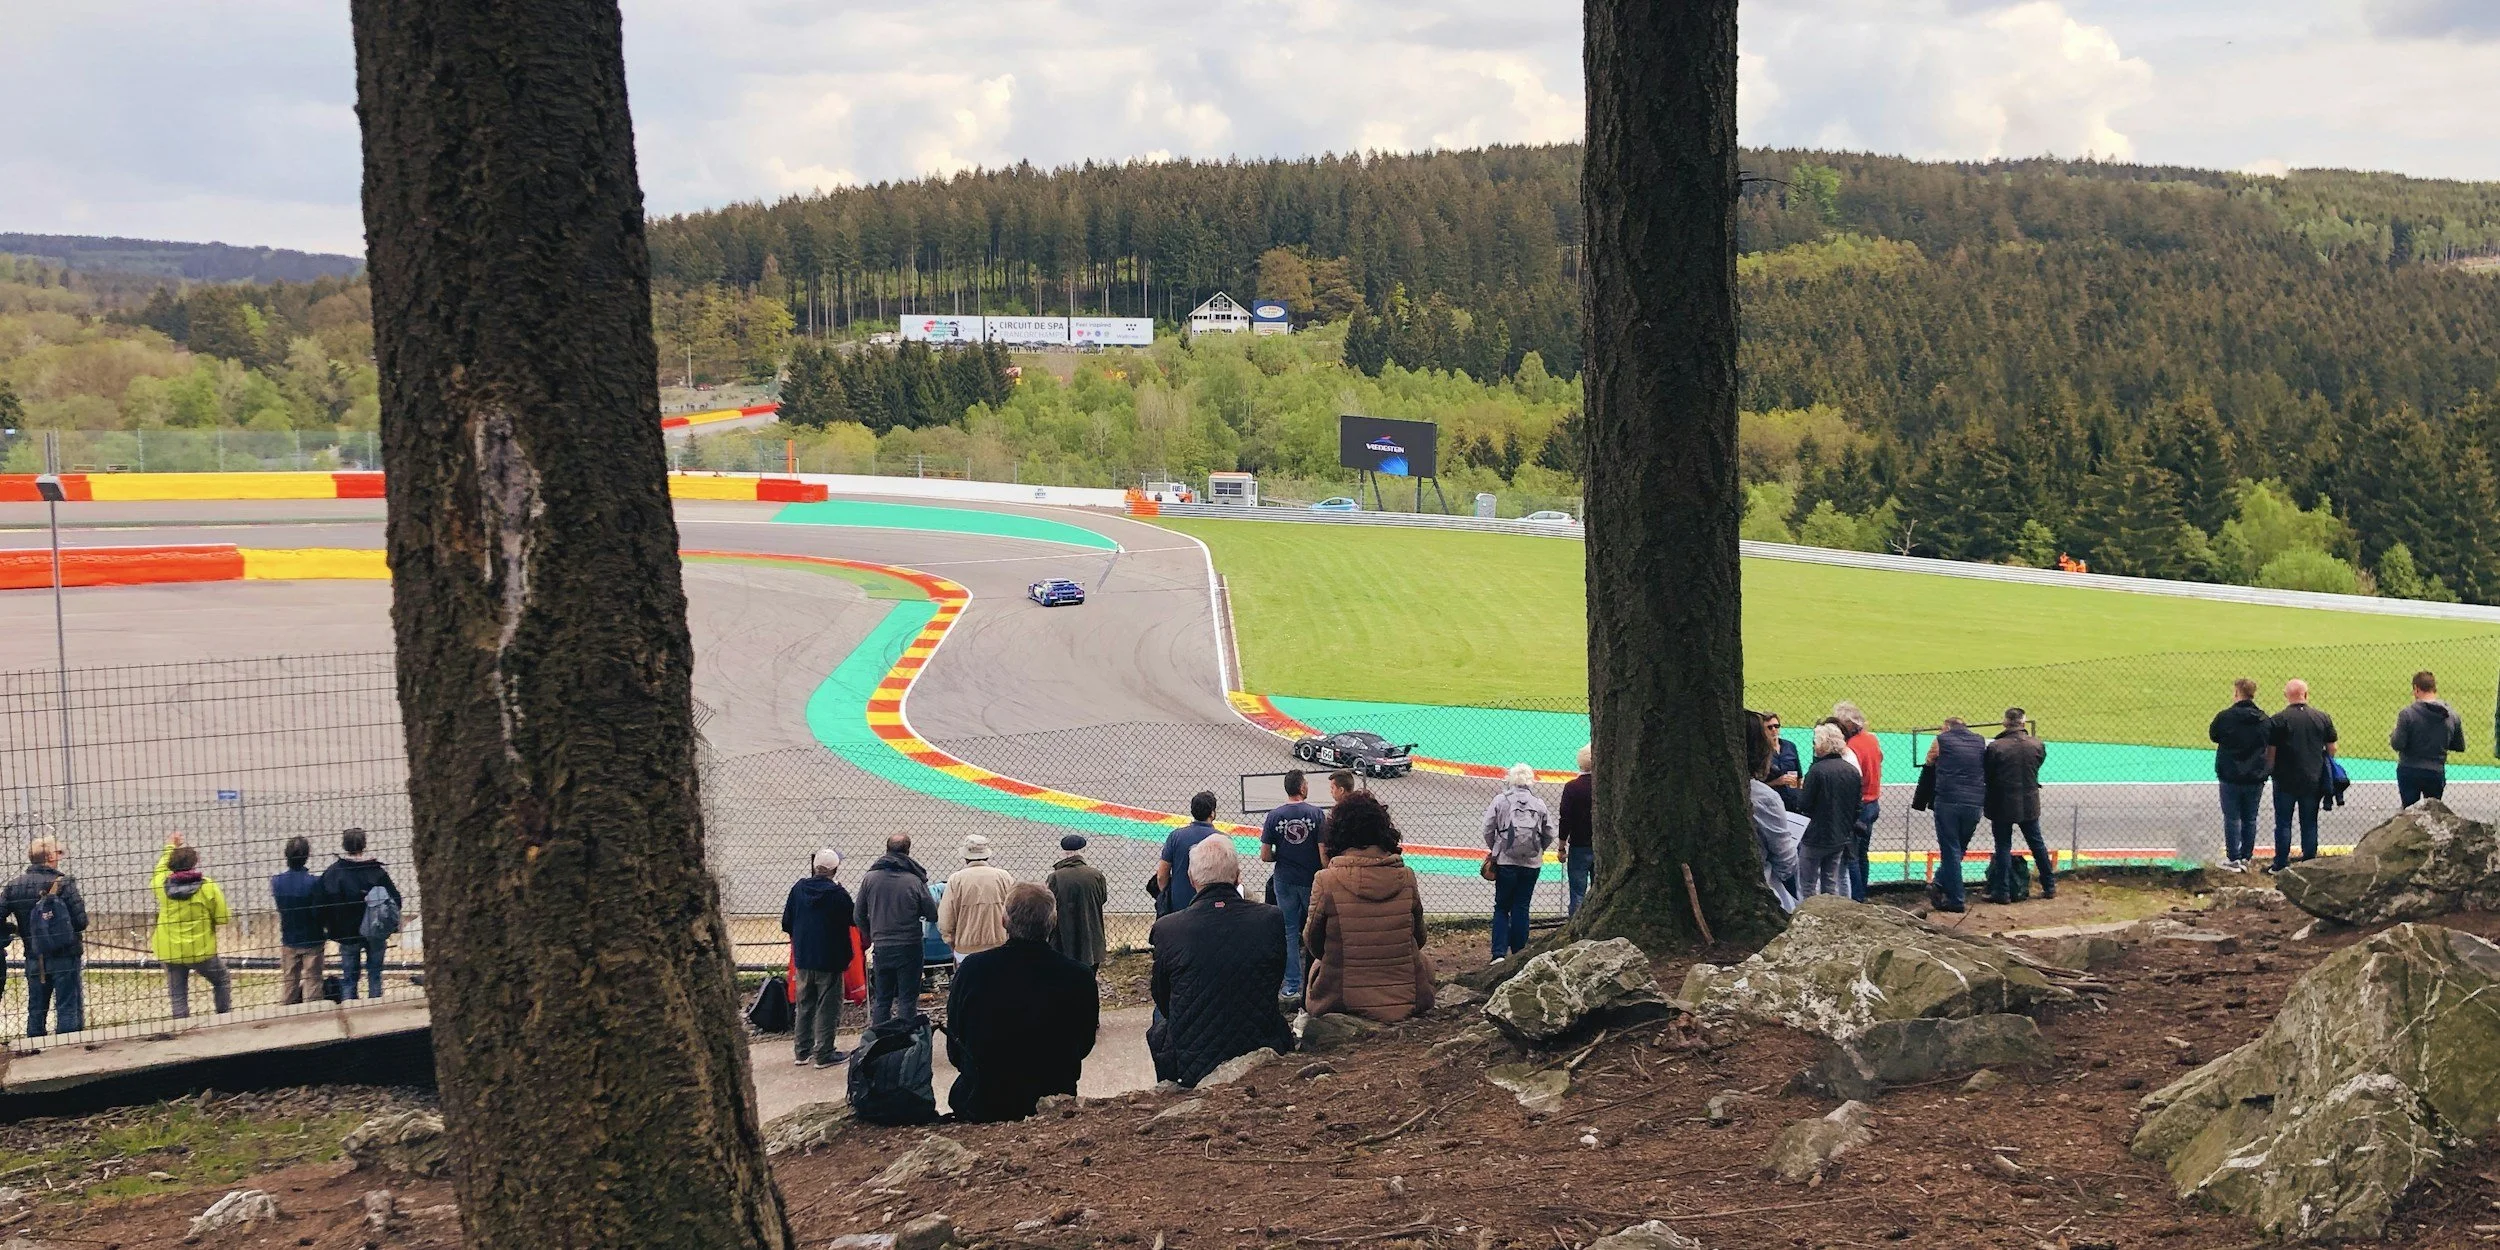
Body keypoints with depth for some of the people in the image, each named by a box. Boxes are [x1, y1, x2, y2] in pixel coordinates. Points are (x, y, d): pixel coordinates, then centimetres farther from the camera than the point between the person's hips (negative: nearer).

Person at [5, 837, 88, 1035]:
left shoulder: (14, 886, 2)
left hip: (34, 959, 5)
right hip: (65, 957, -5)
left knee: (36, 1011, 15)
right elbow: (81, 921, -16)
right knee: (69, 1011, 1)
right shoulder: (63, 884, -14)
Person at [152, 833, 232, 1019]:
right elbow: (223, 919, -8)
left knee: (178, 996, 8)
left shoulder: (162, 884, -5)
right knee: (222, 982, 20)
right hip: (201, 951, -2)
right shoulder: (208, 887, -13)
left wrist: (170, 848, 35)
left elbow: (161, 867, 21)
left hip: (170, 953, 2)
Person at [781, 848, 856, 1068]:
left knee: (805, 1005, 16)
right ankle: (824, 1054, 4)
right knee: (827, 1008, 3)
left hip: (802, 958, 5)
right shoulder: (838, 893, -17)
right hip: (830, 959, -5)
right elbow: (853, 920, -5)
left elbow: (786, 923, 4)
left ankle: (802, 1051, 21)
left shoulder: (798, 889, -3)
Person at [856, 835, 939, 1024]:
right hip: (909, 947, -3)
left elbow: (859, 915, 6)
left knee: (881, 1000, 11)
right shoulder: (914, 881, -11)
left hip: (881, 949, 3)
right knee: (907, 999, 2)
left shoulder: (870, 879, -1)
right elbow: (932, 914, -6)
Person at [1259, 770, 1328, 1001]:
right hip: (1313, 879, -1)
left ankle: (1292, 987, 9)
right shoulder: (1316, 814, -10)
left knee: (1289, 932, 8)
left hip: (1285, 881, 1)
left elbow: (1265, 856, -6)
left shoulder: (1274, 816, -6)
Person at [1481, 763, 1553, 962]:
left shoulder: (1500, 800, -3)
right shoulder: (1539, 804, 2)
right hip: (1532, 863, 1)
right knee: (1521, 908, 9)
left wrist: (1494, 849, 15)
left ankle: (1499, 953, -5)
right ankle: (1519, 953, 11)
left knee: (1501, 907, 7)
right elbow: (1550, 834, 6)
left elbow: (1488, 830, -2)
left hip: (1506, 861, -1)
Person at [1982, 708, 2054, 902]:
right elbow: (2037, 767, 8)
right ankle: (2050, 887, 24)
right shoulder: (2038, 746, -7)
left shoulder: (1995, 747, -16)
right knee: (2037, 844, 16)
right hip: (2030, 804, 3)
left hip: (2003, 806, -3)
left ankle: (2003, 892, 5)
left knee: (2003, 847, 5)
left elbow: (1988, 777, -8)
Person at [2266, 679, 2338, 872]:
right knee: (2309, 823, 11)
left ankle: (2281, 864, 7)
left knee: (2283, 823, 5)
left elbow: (2270, 752, -9)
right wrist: (2324, 767, 21)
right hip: (2313, 782, 3)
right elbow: (2331, 749, 6)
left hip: (2285, 781, -3)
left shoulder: (2278, 720, -11)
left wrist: (2269, 771, 5)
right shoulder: (2323, 718, -1)